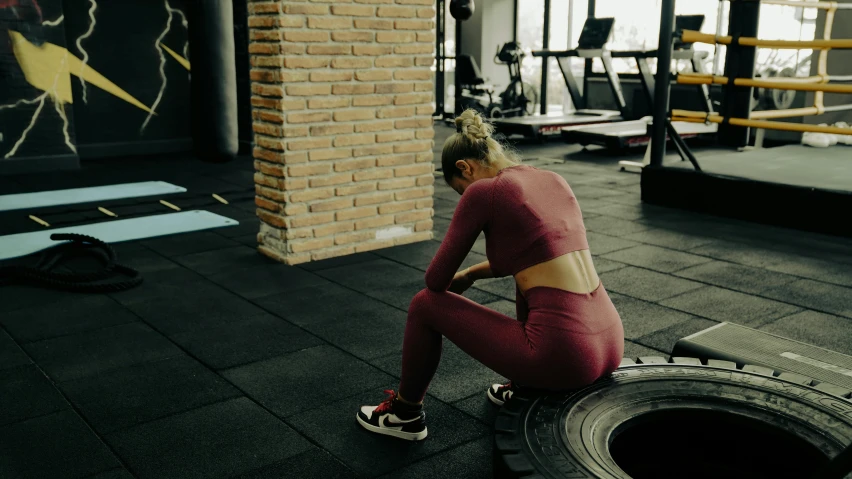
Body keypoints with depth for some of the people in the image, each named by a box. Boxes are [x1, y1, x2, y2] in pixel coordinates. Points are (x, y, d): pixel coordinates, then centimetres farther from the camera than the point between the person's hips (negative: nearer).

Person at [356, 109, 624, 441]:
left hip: (563, 356, -7)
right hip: (610, 343, 8)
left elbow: (436, 279, 1)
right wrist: (470, 275, 34)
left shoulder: (484, 191, -7)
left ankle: (405, 414, 31)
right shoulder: (553, 179, 15)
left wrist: (454, 282, 25)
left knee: (426, 304, 11)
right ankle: (525, 391, 42)